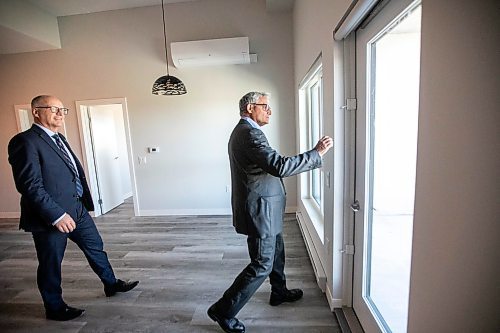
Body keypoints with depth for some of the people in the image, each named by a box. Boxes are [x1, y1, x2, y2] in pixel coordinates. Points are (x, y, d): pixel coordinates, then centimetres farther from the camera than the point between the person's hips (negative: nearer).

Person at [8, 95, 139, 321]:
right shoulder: (25, 141, -16)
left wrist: (85, 202, 15)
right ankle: (55, 308, 34)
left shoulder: (59, 138, 12)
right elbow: (30, 185, -22)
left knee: (95, 247, 19)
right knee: (51, 264, 12)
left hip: (77, 209, 8)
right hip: (51, 216, -8)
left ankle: (111, 285, 38)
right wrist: (56, 215, -24)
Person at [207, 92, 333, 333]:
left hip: (261, 207, 11)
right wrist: (317, 153, -24)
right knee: (262, 265, 1)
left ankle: (279, 292, 46)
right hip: (259, 210, -11)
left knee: (276, 251, 25)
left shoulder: (242, 131, 14)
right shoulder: (250, 133, -21)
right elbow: (279, 166, -32)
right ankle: (223, 311, 15)